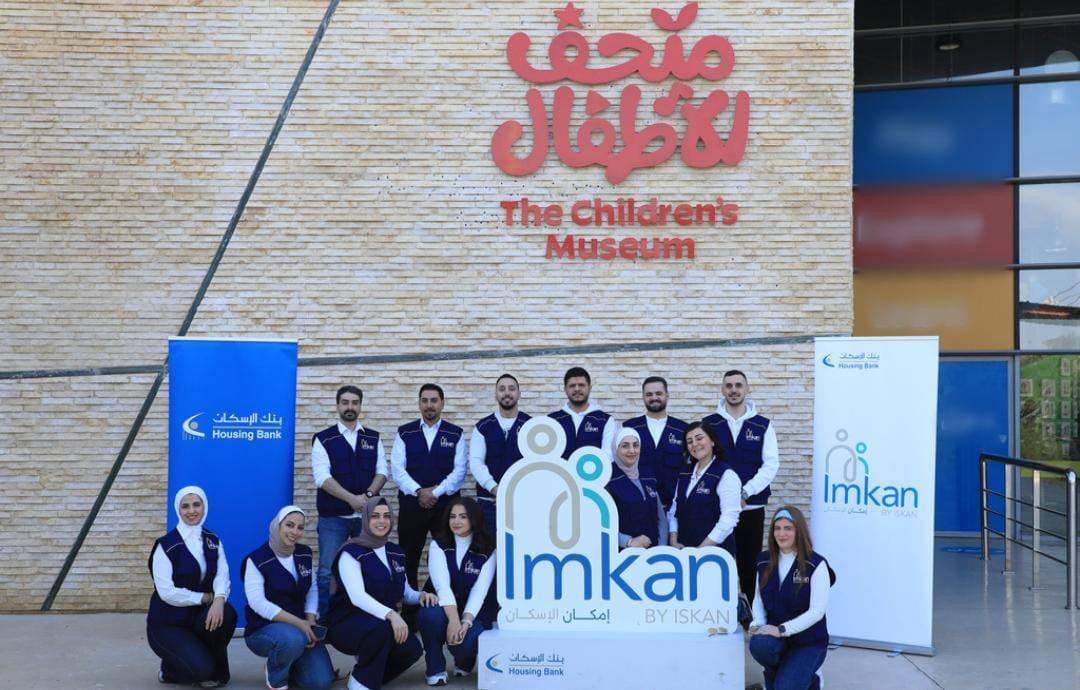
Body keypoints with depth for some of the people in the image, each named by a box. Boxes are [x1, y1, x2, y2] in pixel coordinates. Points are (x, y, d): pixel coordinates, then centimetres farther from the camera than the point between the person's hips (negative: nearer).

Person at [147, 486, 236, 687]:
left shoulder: (213, 541, 4)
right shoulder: (166, 545, -12)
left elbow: (222, 576, -11)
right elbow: (167, 592, -19)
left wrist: (219, 599, -33)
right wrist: (206, 597, -17)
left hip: (198, 617, 5)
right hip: (167, 624, -5)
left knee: (226, 614, -30)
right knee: (201, 668, -27)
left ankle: (216, 672, -6)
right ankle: (170, 669, 9)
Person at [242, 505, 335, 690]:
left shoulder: (305, 554, 5)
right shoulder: (257, 560, -13)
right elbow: (258, 603, -21)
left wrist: (310, 621, -9)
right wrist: (298, 623, -26)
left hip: (300, 627, 5)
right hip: (264, 628, -5)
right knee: (292, 638, -40)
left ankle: (280, 666, 19)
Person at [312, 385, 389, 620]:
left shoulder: (373, 439, 12)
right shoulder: (323, 439, 3)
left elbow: (381, 471, 6)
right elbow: (322, 477, -8)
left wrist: (368, 495, -14)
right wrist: (352, 499, -18)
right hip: (333, 517, -2)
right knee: (328, 573, -4)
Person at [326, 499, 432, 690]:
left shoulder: (396, 553, 9)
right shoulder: (352, 552, -13)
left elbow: (405, 592, 16)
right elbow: (357, 597, -27)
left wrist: (421, 596, -9)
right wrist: (390, 614, -42)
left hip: (383, 622, 6)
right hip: (347, 624, -6)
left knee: (412, 649, -21)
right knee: (381, 627, -37)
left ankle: (373, 671, 8)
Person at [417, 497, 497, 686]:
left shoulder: (488, 551, -3)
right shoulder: (438, 546, -4)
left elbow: (480, 590, -15)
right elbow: (442, 585, -20)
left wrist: (466, 622, -31)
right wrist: (454, 619, -36)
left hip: (473, 612, 0)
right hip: (443, 606, 0)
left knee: (467, 640, -31)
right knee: (432, 614, -35)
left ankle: (464, 661, 10)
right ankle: (436, 669, -12)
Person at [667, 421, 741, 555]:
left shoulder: (726, 475, -9)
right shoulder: (685, 475, 11)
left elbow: (729, 519, -17)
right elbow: (674, 510, 11)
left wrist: (702, 549, -18)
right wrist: (674, 543, -3)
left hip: (715, 549, -5)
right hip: (684, 550, 5)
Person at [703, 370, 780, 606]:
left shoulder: (762, 426, 5)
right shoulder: (709, 424, 5)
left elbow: (771, 464, -2)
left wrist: (745, 493, -12)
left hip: (752, 508, 0)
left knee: (749, 565, 3)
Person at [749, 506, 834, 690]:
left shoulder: (816, 564, -13)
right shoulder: (765, 561, 4)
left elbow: (817, 611, -18)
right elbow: (758, 599, 11)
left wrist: (781, 630, -25)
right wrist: (758, 623, -10)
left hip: (808, 640, -3)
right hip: (776, 634, 4)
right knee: (759, 644, -32)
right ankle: (774, 673, 3)